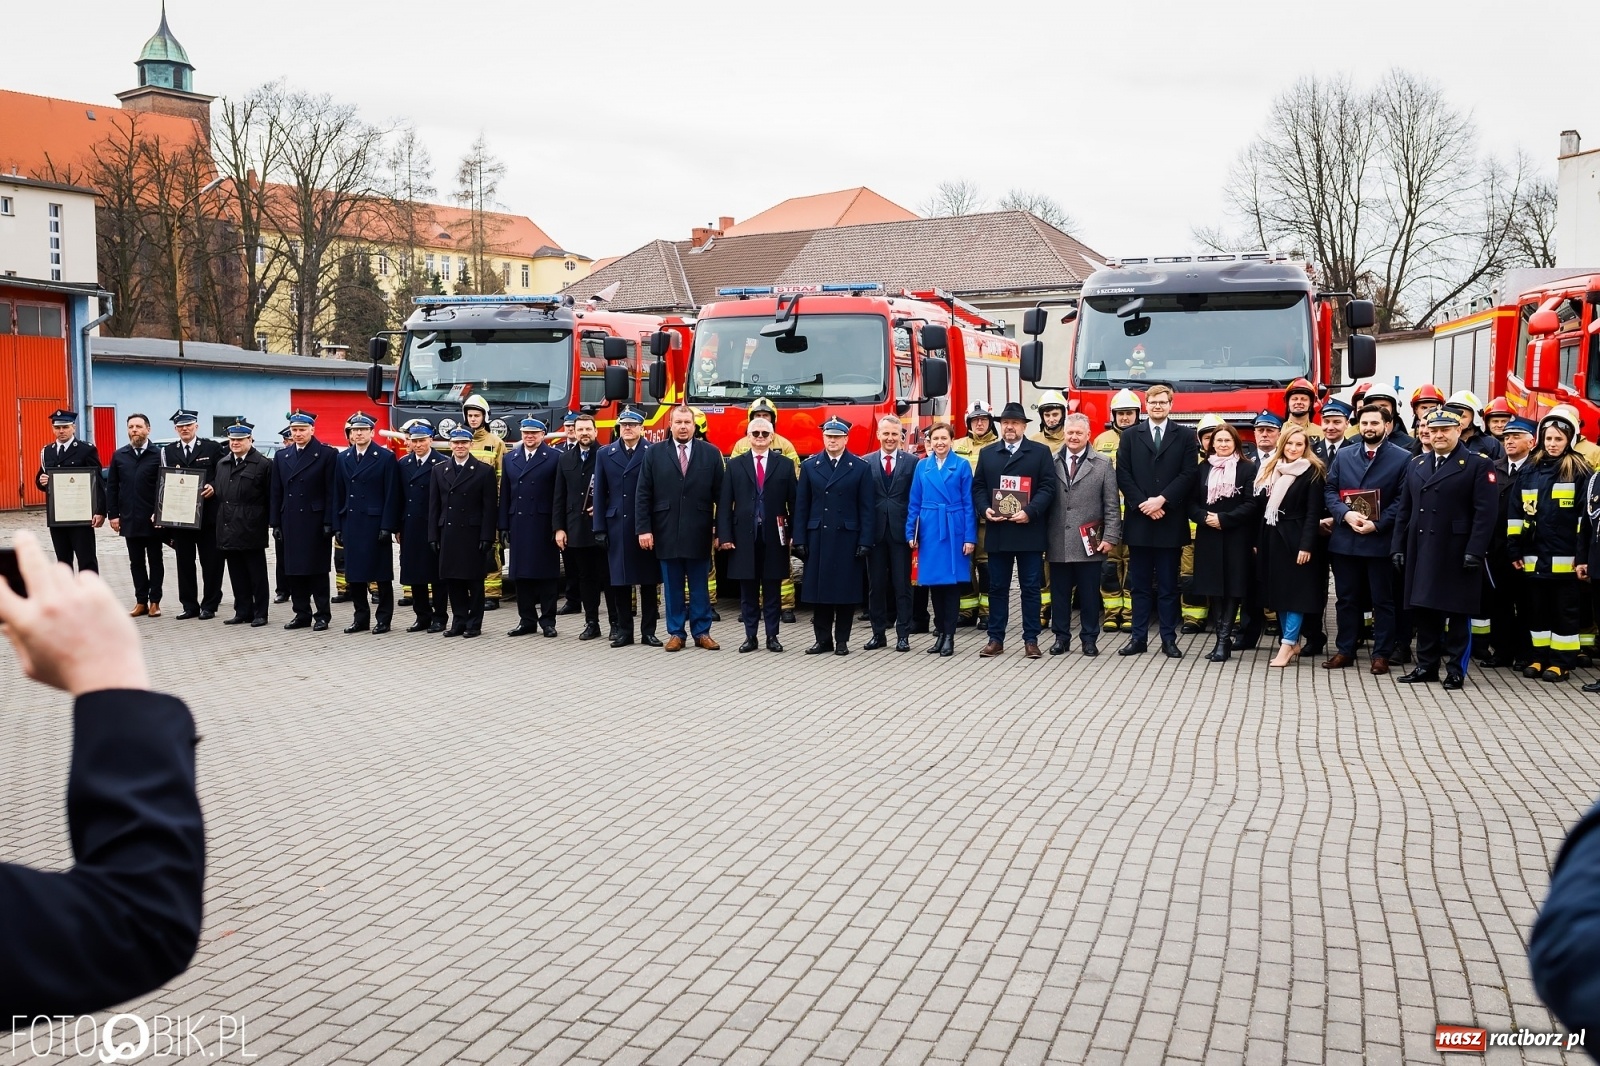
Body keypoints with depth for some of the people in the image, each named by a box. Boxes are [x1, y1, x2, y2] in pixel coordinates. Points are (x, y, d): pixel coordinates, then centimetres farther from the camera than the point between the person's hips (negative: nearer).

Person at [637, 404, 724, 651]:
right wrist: (643, 529, -5)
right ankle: (676, 633, 15)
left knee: (700, 586, 7)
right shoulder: (654, 454, 4)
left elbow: (720, 495, 3)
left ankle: (702, 632, 15)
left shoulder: (711, 453, 3)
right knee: (673, 586, 7)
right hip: (666, 533, 0)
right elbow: (644, 495, 2)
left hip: (699, 533, 0)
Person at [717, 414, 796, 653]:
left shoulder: (785, 464, 5)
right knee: (748, 590, 5)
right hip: (744, 536, 1)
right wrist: (724, 535, -5)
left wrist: (794, 533, -3)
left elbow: (793, 502, 3)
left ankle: (772, 636, 12)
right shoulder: (735, 465, 6)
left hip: (774, 536, 0)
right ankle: (750, 636, 13)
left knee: (772, 589, 5)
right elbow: (724, 503, 2)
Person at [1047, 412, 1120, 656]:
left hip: (1089, 543, -1)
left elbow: (1112, 506, 1)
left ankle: (1089, 639, 16)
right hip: (1058, 543, 1)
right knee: (1060, 593, 8)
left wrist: (1110, 537, -7)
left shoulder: (1103, 464, 4)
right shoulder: (1051, 462, 6)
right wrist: (1041, 538, 0)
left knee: (1089, 594, 5)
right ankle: (1061, 637, 18)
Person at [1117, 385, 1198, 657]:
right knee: (1140, 585, 5)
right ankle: (1139, 637, 10)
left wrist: (1161, 500, -13)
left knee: (1168, 585, 4)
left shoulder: (1186, 436, 6)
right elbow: (1123, 475, 1)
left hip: (1170, 521, -1)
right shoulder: (1130, 436, 8)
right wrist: (1143, 505, -9)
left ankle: (1169, 639, 9)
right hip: (1138, 520, 1)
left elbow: (1188, 474, -3)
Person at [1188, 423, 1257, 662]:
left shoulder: (1247, 469, -1)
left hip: (1236, 538, -3)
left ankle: (1224, 640, -1)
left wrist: (1223, 519, -14)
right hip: (1208, 537, 3)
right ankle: (1223, 638, 10)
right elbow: (1192, 502, 7)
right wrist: (1204, 517, -12)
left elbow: (1251, 504, -7)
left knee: (1232, 587, -2)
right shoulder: (1203, 469, 9)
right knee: (1213, 587, 3)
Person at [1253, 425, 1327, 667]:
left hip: (1295, 538, -6)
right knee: (1278, 592, 9)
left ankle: (1287, 646, -3)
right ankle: (1292, 642, 17)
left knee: (1295, 592, -3)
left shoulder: (1312, 472, -6)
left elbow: (1313, 513, -11)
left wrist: (1306, 545, -18)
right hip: (1271, 537, 6)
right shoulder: (1270, 469, 10)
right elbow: (1262, 507, 10)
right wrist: (1258, 540, 7)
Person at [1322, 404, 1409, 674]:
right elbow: (1329, 490, 6)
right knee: (1346, 599, 10)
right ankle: (1345, 650, 18)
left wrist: (1377, 525, -16)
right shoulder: (1343, 455, 10)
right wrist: (1345, 513, -12)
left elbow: (1403, 499, -6)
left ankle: (1381, 654, 11)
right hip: (1345, 539, 3)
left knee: (1383, 600, 4)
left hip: (1381, 540, -3)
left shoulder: (1402, 458, -1)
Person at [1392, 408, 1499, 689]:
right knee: (1422, 610, 8)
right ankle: (1427, 665, 18)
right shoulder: (1415, 464, 14)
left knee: (1455, 612, 2)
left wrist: (1474, 551, -17)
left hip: (1455, 554, -5)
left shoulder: (1478, 465, -3)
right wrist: (1398, 547, 8)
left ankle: (1456, 669, 11)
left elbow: (1484, 513, -9)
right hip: (1420, 552, 5)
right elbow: (1404, 510, 15)